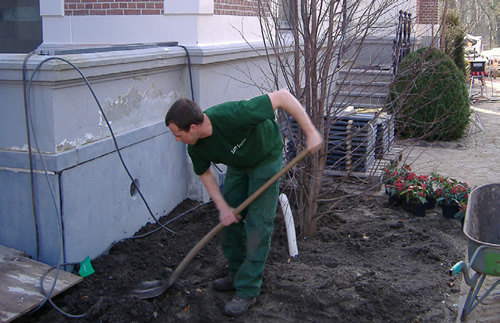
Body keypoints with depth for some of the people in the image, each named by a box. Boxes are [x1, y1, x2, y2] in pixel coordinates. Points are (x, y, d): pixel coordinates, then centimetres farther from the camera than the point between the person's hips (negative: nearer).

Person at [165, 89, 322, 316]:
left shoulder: (233, 115, -41)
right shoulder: (196, 148, -20)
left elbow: (282, 96, -36)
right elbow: (205, 173, 1)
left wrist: (310, 132, -35)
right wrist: (222, 206, -9)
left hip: (266, 159, -6)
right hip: (237, 164, 6)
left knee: (257, 225, -8)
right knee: (228, 220, 8)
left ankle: (248, 291, 0)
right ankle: (236, 275, 27)